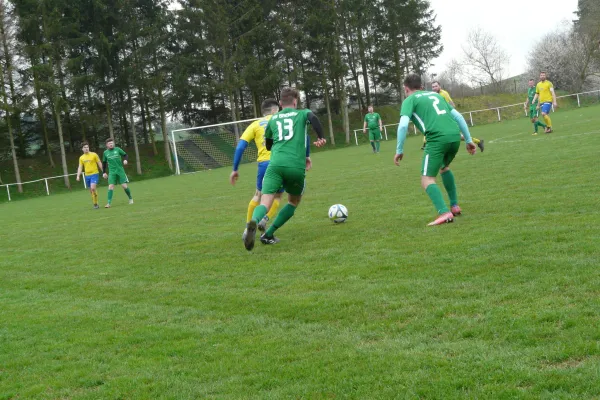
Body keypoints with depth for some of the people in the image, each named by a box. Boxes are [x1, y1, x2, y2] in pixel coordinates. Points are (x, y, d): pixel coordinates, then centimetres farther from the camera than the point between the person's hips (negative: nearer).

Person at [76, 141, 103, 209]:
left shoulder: (94, 155, -2)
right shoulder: (81, 158, 9)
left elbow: (99, 164, 0)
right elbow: (80, 168, 10)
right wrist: (78, 176, -1)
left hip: (94, 174, -5)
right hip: (87, 175, 5)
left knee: (93, 188, -21)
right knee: (91, 190, 8)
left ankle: (95, 203, -10)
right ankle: (95, 204, 19)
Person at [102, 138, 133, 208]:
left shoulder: (117, 149, 0)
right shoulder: (105, 153, 6)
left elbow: (125, 155, 9)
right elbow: (104, 163, 16)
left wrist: (125, 160, -12)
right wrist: (104, 172, 14)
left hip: (120, 171, -1)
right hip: (112, 172, 1)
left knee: (124, 186, -3)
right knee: (111, 186, -11)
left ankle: (130, 199, 20)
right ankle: (109, 203, -11)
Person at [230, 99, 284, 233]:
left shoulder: (255, 125, 14)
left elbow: (240, 147, 7)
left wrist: (235, 170, 12)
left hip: (264, 163, 1)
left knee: (258, 195, 22)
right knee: (277, 197, 17)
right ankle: (265, 219, -8)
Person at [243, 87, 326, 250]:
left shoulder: (273, 119, 23)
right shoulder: (302, 113, 15)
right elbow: (313, 118, -10)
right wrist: (321, 138, -2)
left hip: (275, 164, 1)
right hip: (297, 167, -1)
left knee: (265, 202, -11)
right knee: (294, 202, 23)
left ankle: (254, 222, -46)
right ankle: (268, 235, 13)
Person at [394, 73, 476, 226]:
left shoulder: (409, 100, 11)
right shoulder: (435, 95, 28)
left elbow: (403, 125, -6)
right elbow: (458, 116, 24)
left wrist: (399, 150, 1)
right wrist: (468, 140, 26)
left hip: (437, 138, -6)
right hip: (455, 136, 6)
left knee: (427, 180, 0)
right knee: (444, 167, 32)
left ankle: (444, 213, -20)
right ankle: (455, 206, 31)